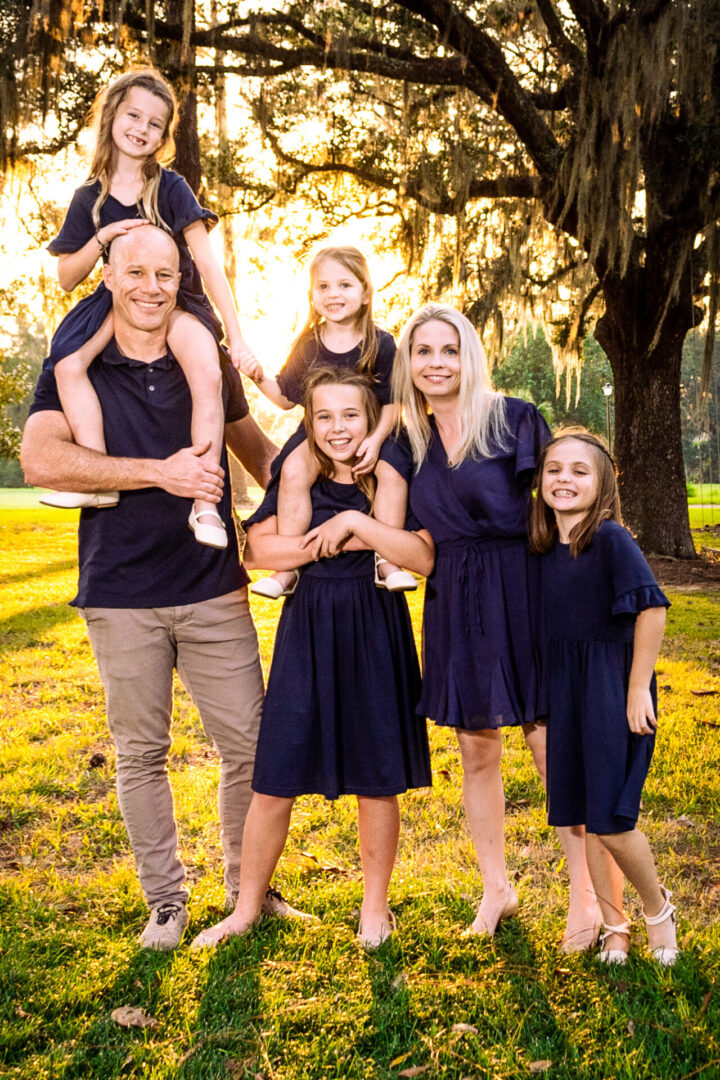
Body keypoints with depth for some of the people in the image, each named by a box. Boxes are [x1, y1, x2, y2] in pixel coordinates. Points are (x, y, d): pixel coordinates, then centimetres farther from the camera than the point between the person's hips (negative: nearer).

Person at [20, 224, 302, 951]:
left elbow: (256, 447, 22)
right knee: (140, 754, 8)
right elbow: (40, 458, -17)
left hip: (214, 591, 2)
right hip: (120, 598, -1)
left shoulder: (208, 365, 8)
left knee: (249, 743, 4)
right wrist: (160, 472, -22)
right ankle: (165, 903, 25)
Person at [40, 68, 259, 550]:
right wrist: (101, 239, -15)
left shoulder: (171, 188, -7)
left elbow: (208, 263, -12)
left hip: (180, 301, -3)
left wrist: (237, 337, -20)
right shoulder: (90, 198, 2)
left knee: (208, 375, -33)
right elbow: (67, 278, 4)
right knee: (68, 365, -25)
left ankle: (206, 504, -31)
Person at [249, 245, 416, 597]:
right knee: (294, 470, -28)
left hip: (370, 432, -1)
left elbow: (391, 403, -4)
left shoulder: (381, 344, -4)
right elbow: (286, 398, 13)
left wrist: (375, 440, -20)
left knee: (393, 472, -29)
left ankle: (387, 560, -19)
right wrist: (259, 377, -5)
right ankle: (287, 568, -24)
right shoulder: (308, 345, 3)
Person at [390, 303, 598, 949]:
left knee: (551, 748, -1)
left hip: (520, 595, -4)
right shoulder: (412, 442, 9)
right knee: (477, 751, 11)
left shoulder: (512, 419, -6)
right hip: (453, 606, 4)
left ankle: (586, 896, 14)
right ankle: (497, 889, 27)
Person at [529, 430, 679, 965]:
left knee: (610, 819, -4)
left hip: (614, 688, -6)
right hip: (564, 692, 6)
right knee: (584, 817, 12)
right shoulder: (545, 548, 4)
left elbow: (652, 610, -20)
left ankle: (658, 908, 24)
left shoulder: (611, 538, -15)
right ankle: (614, 926, 28)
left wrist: (638, 690, -18)